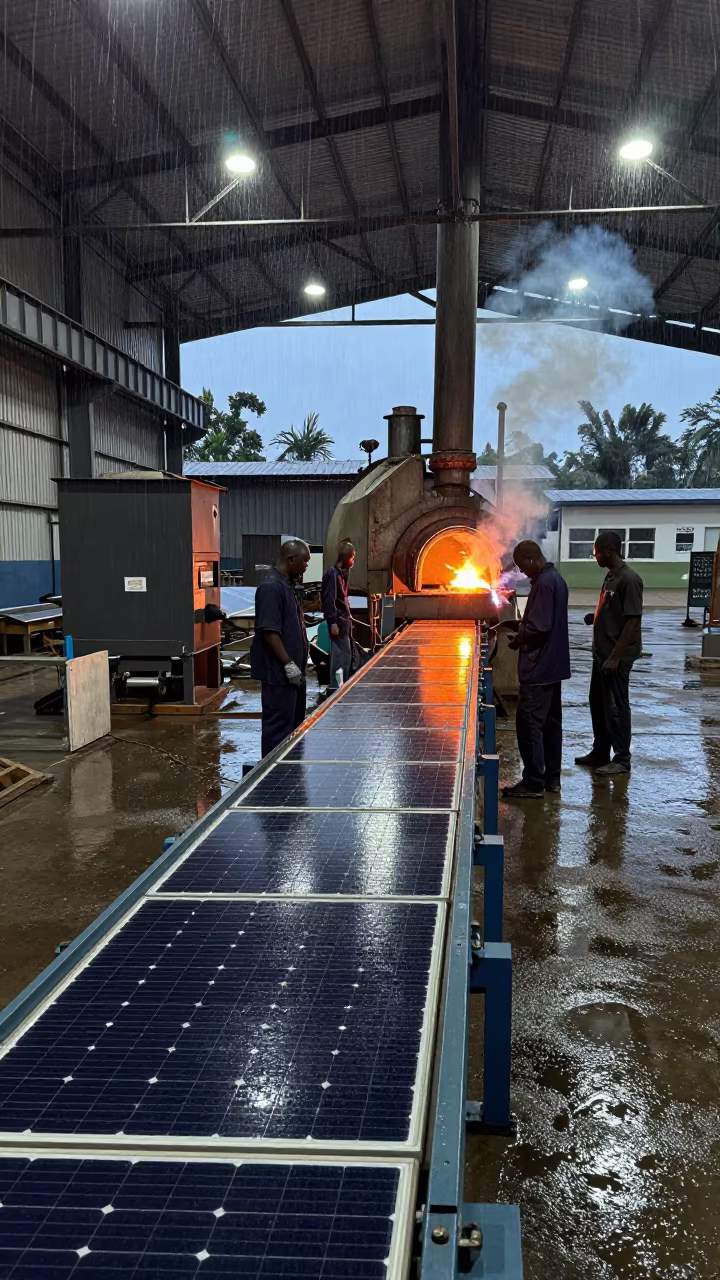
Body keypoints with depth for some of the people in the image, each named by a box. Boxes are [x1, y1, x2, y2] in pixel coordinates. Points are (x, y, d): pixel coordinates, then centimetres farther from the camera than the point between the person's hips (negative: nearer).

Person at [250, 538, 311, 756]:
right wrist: (288, 664, -23)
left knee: (295, 724, 18)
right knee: (278, 727, -4)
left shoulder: (288, 586, 13)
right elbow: (269, 631, -23)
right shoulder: (271, 587, -18)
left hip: (294, 672, 11)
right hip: (280, 673, -11)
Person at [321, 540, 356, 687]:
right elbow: (330, 599, -19)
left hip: (344, 619, 10)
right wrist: (333, 622, -22)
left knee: (345, 654, 12)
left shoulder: (341, 572, 14)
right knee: (341, 656, -8)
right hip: (338, 621, -10)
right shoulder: (333, 573, -14)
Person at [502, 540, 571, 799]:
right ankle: (551, 777, 21)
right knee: (550, 721, 14)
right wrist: (521, 627, 11)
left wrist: (517, 640, -8)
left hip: (538, 667, -11)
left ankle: (533, 783, -2)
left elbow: (538, 627, -24)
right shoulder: (556, 579, 13)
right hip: (553, 665, 11)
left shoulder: (544, 583, -19)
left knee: (529, 723, -6)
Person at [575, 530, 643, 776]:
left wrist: (615, 657, -22)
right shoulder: (610, 576, 10)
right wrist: (595, 618, 5)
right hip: (601, 652, 9)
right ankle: (600, 752, 27)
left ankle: (622, 759, 10)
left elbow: (633, 621, -21)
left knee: (616, 706, -1)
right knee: (598, 703, 16)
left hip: (617, 656, -9)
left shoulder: (629, 579, -19)